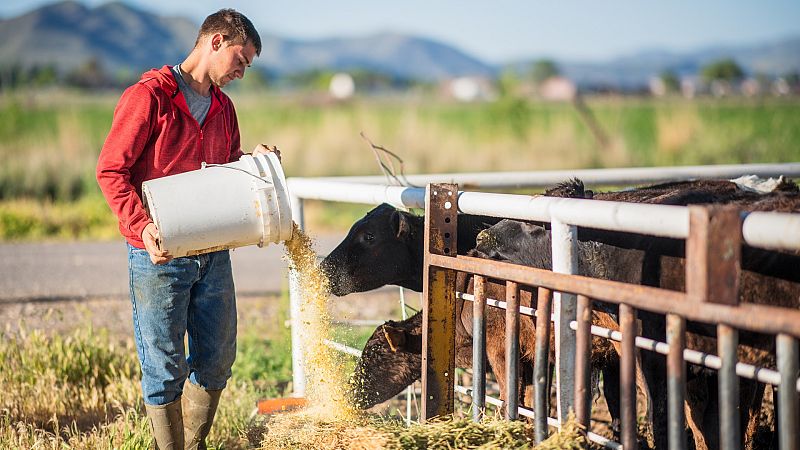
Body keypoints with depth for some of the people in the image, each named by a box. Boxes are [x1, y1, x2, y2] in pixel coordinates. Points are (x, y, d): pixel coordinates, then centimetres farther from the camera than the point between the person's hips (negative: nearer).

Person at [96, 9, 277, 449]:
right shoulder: (148, 96, -8)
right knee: (165, 367, 0)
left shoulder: (222, 107, 15)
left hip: (212, 254, 7)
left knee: (217, 360, 12)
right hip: (158, 257, -7)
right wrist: (142, 227, -23)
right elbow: (110, 170, -11)